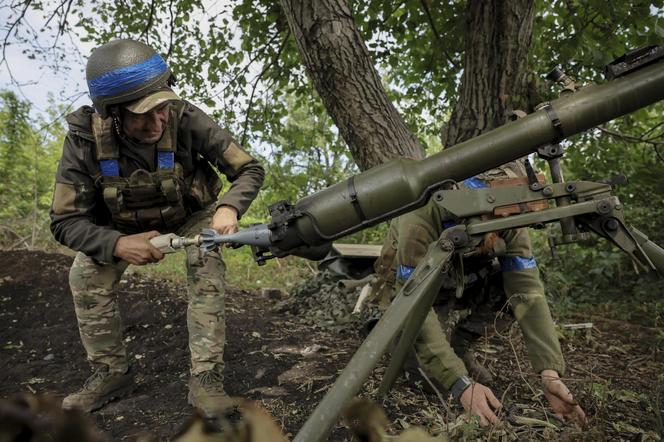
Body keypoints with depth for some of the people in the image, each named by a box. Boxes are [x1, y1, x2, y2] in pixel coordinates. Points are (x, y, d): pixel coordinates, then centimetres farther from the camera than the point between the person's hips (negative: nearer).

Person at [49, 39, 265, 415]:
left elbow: (250, 170, -25)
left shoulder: (186, 119, -33)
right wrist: (118, 244, -43)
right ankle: (112, 373, 2)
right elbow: (66, 221, -24)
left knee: (206, 267, -28)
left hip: (191, 214, -1)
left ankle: (207, 378, -19)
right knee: (86, 275, -17)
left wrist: (229, 207, -46)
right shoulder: (85, 138, -29)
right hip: (125, 223, 2)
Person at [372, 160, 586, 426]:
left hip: (462, 283, 4)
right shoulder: (421, 219, -40)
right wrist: (461, 384, -46)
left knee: (516, 286, -22)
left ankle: (456, 345, -1)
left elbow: (528, 293, -27)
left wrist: (550, 373, -37)